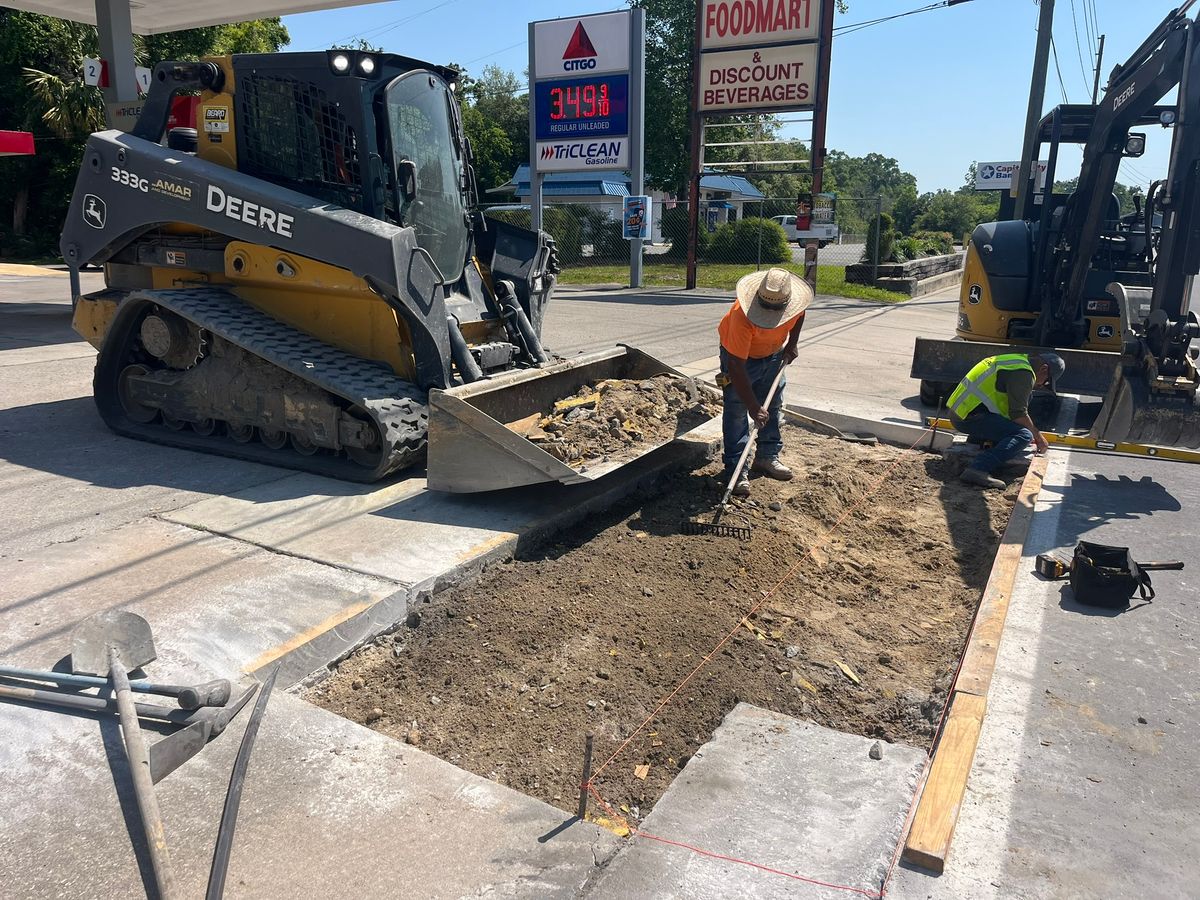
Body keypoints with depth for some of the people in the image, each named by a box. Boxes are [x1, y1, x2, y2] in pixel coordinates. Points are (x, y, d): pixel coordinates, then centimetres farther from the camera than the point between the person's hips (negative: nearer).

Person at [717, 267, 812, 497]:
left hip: (774, 353, 5)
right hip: (739, 354, -5)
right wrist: (753, 407, -40)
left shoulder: (793, 302, -29)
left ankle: (767, 456, 28)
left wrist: (792, 344, -5)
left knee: (773, 406, 12)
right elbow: (737, 366, -40)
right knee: (736, 411, -10)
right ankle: (736, 470, -7)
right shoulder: (742, 316, -42)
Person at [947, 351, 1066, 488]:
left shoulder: (1015, 361, 25)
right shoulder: (1023, 373, -9)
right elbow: (1018, 414, -11)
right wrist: (1038, 436, 3)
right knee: (1024, 435, -19)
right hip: (971, 416, -11)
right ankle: (978, 470, -33)